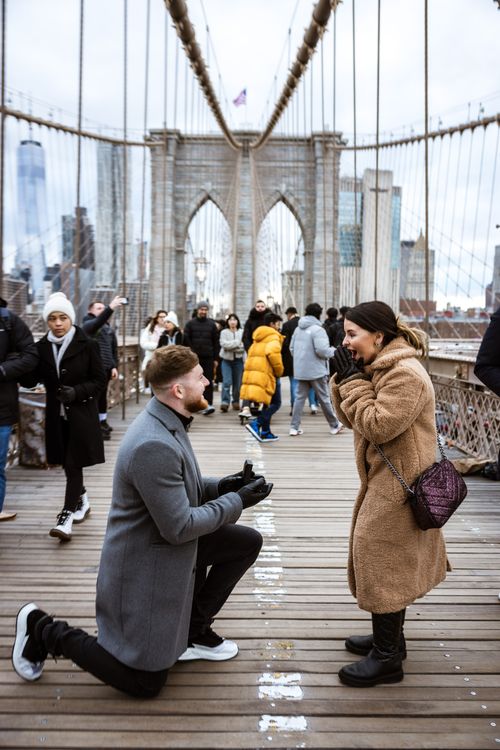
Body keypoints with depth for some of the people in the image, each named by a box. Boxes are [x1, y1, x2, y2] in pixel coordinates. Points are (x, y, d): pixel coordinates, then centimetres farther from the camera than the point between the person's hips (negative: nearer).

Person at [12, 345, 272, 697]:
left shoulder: (169, 424, -1)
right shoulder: (154, 445, -33)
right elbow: (179, 527, -27)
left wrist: (220, 486, -3)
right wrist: (236, 501, -17)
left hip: (173, 548, 9)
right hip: (146, 569, -9)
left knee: (248, 542, 9)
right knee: (145, 682, 3)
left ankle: (193, 631, 21)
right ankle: (46, 631, 15)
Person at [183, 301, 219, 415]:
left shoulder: (212, 324, 10)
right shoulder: (190, 323, 7)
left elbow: (216, 342, 9)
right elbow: (186, 340, 2)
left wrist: (215, 359, 4)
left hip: (208, 358, 0)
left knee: (208, 381, -7)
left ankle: (208, 404, -11)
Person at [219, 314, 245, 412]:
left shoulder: (242, 332, 5)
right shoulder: (224, 332, 5)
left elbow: (243, 347, -4)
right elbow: (224, 344, -10)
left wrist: (231, 347, -11)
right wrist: (237, 342, -9)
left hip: (238, 360, 1)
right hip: (226, 360, -1)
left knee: (237, 383, 5)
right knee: (227, 381, -12)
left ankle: (236, 402, 18)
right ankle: (225, 402, -12)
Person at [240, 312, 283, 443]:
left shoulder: (259, 337, 22)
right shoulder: (273, 336, -7)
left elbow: (251, 354, 21)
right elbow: (273, 353, -24)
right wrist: (279, 371, -13)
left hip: (253, 372, 9)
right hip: (266, 374, -9)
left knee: (268, 403, 16)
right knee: (275, 403, -3)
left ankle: (265, 432, 16)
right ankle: (256, 423, -19)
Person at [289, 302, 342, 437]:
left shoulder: (298, 329, 8)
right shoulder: (317, 329, -15)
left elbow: (292, 348, 13)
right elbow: (321, 350, -22)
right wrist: (333, 351, -4)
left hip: (300, 370, 6)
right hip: (316, 370, -6)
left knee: (299, 397, 9)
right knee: (324, 398, 5)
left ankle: (294, 427, 7)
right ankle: (334, 425, 17)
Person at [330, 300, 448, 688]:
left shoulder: (405, 374, -22)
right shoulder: (379, 368, 9)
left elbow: (376, 426, -27)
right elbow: (352, 419, 8)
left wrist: (354, 380, -20)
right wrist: (345, 378, -5)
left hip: (398, 483, -10)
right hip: (385, 480, 10)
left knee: (381, 561, -3)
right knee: (390, 561, 19)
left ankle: (387, 658, 10)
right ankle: (390, 638, 35)